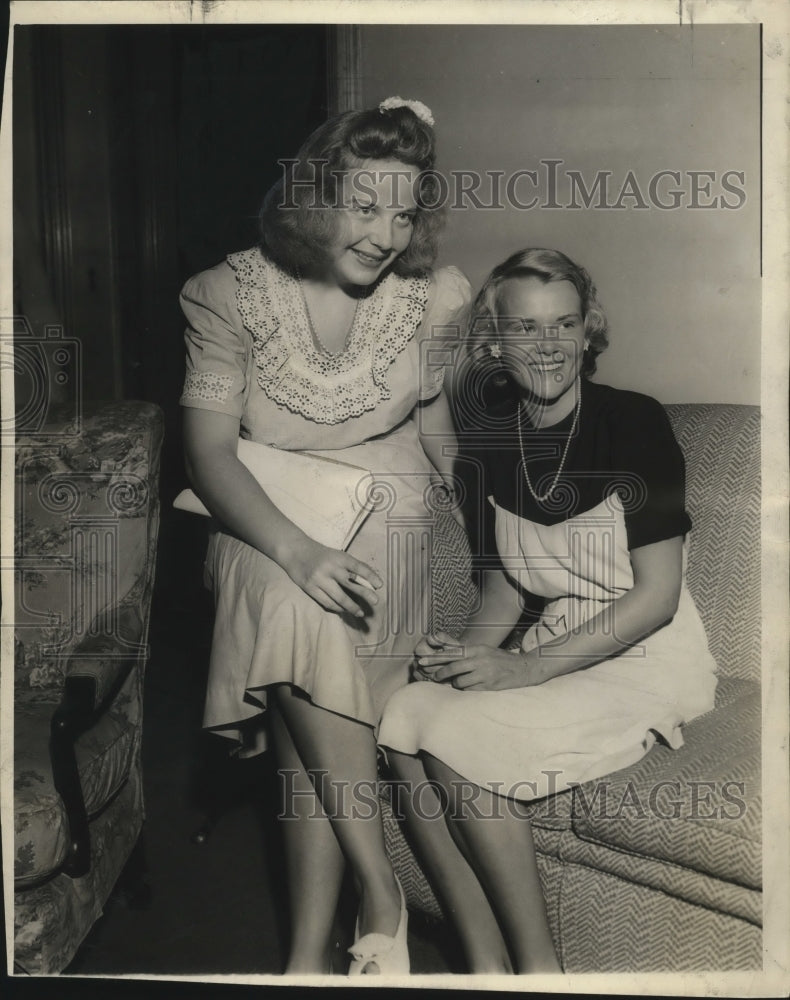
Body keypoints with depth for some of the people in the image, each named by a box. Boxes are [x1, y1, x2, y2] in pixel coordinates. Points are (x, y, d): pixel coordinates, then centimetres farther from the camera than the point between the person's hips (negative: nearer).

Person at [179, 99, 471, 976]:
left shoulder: (428, 298, 1)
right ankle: (378, 886, -19)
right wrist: (296, 552, -27)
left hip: (390, 530, 0)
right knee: (298, 607, -35)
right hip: (270, 532, 0)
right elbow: (209, 452, -13)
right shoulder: (230, 296, -5)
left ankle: (310, 955, -14)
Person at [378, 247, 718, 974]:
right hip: (554, 652, 6)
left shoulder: (633, 423, -12)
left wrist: (523, 669, -19)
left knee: (456, 735, -25)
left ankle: (537, 967, -8)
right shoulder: (493, 438, 6)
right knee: (406, 715, -20)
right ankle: (485, 966, -12)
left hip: (647, 662, -5)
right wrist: (470, 653, -9)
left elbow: (656, 597, -14)